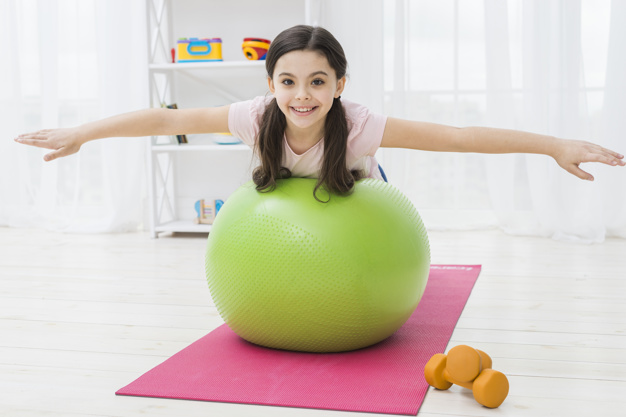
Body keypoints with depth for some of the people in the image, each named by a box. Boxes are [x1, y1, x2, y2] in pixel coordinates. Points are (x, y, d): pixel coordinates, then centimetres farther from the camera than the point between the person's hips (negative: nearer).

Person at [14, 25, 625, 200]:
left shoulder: (358, 125, -44)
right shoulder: (258, 119, -37)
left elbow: (457, 136, -50)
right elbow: (170, 119, -33)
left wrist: (557, 145, -53)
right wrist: (81, 133, -33)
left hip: (357, 190, -1)